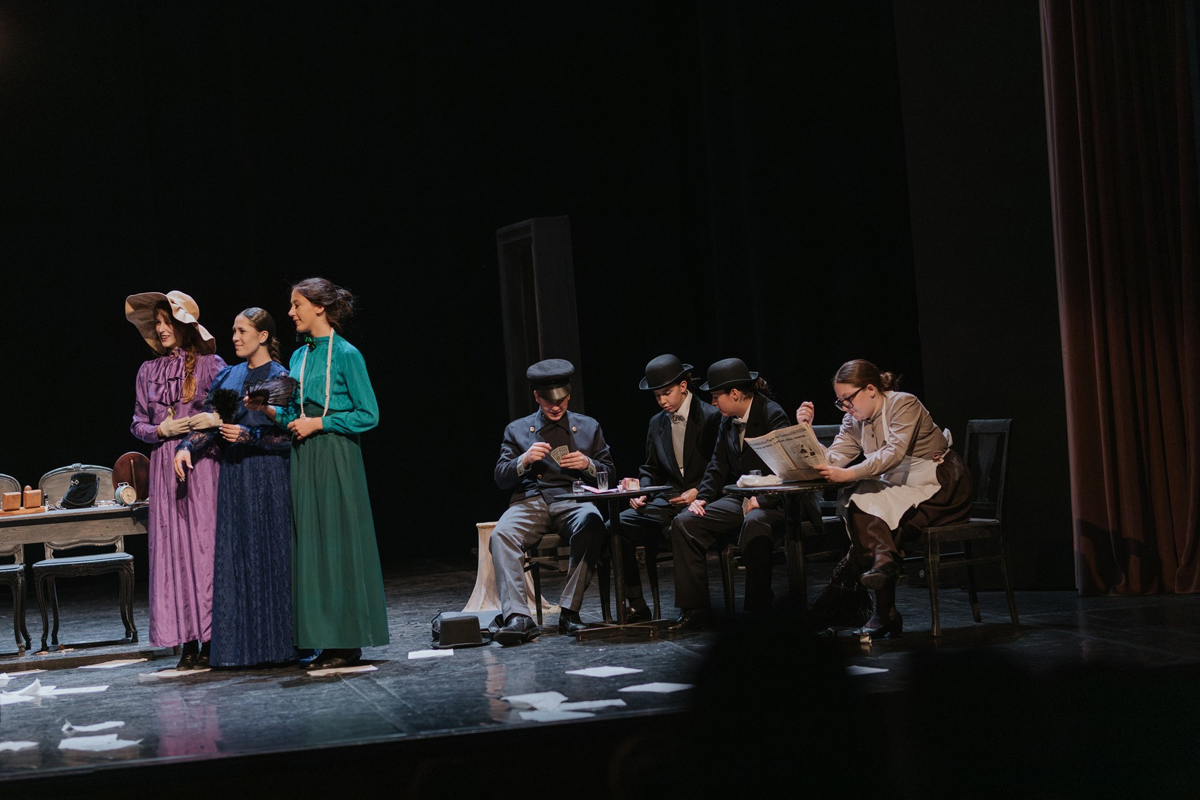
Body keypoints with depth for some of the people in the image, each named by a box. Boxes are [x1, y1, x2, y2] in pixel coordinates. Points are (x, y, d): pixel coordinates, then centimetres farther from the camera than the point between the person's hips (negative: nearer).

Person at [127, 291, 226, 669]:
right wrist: (161, 430, -5)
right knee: (172, 548, 0)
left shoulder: (210, 364, 2)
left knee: (205, 543, -6)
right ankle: (187, 640, 2)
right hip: (165, 467, 4)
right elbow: (138, 424, 15)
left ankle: (212, 639, -3)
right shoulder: (149, 371, 13)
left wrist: (216, 419, -19)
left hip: (203, 464, -3)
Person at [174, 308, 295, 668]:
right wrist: (187, 447, -6)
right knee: (234, 560, 2)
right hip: (233, 476, 5)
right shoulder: (228, 377, 14)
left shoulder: (281, 378, -2)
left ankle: (276, 643, 2)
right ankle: (241, 645, 5)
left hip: (269, 477, -5)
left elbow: (287, 434, -8)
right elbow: (211, 423, 11)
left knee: (271, 556, -4)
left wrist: (248, 435, -18)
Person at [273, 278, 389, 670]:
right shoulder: (299, 357, 13)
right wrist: (272, 411, 1)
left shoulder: (346, 355, -8)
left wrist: (319, 423, -13)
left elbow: (368, 415, -10)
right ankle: (324, 639, 11)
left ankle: (347, 641, 2)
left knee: (337, 544, -4)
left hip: (335, 458, -7)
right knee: (308, 546, 6)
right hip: (303, 460, 7)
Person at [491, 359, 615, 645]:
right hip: (529, 501, 0)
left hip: (572, 499, 0)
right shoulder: (517, 430, 20)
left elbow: (609, 474, 20)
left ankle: (570, 611, -32)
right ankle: (518, 617, -40)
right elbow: (501, 477, 12)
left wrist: (588, 465, -2)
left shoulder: (589, 427, 21)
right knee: (501, 535, -33)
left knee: (591, 524, -37)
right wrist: (524, 460, -8)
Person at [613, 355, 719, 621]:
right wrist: (641, 492, 0)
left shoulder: (712, 417, -3)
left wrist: (698, 492, -17)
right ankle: (635, 604, -11)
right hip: (668, 500, 6)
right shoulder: (657, 423, 16)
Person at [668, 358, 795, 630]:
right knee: (684, 523, -11)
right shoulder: (727, 421, 12)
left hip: (770, 502, -7)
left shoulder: (772, 415, -11)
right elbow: (718, 466, 17)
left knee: (754, 523, -40)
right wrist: (702, 497, 0)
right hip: (736, 499, 7)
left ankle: (759, 608, -28)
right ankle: (695, 610, -10)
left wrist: (759, 500, -23)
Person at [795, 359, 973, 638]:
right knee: (856, 502, -24)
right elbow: (831, 461, -4)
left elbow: (894, 453, -29)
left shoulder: (904, 404, -14)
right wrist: (806, 430, -14)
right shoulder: (854, 421, 7)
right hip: (899, 489, 7)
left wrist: (848, 474, -39)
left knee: (875, 508, -28)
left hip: (941, 485, -6)